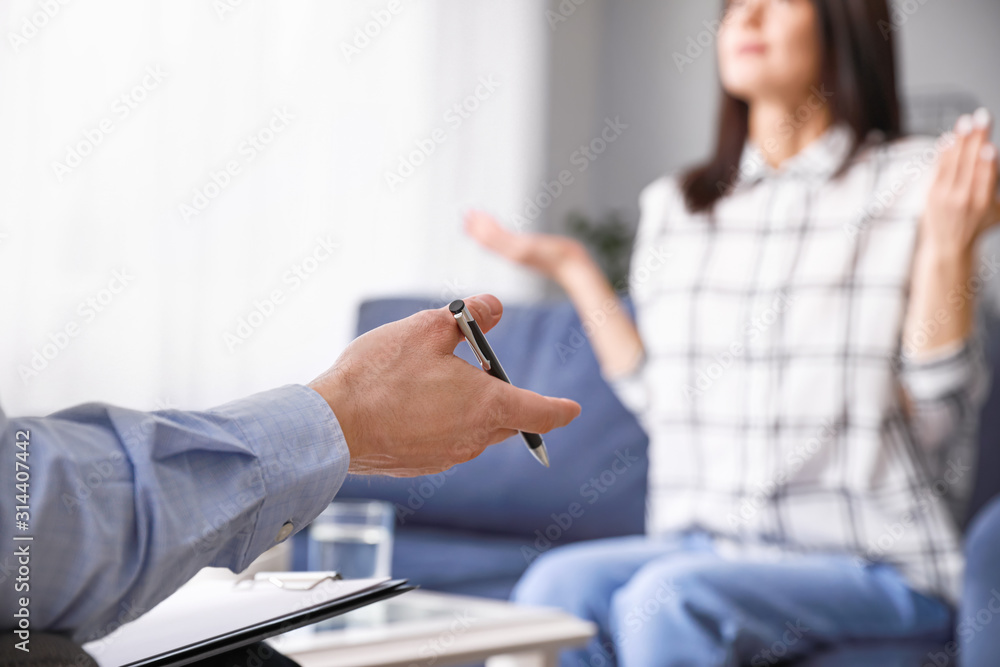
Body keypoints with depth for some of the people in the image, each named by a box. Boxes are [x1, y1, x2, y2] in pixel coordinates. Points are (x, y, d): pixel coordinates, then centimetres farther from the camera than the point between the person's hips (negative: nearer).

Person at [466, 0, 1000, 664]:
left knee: (666, 597, -32)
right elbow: (666, 403, 10)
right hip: (702, 543, 4)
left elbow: (935, 421, -6)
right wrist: (576, 271, 12)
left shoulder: (915, 180, -1)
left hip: (875, 563, -4)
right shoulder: (673, 205, 14)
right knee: (557, 585, -26)